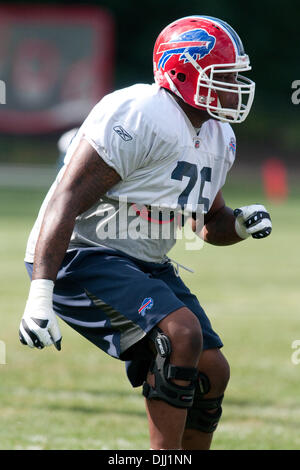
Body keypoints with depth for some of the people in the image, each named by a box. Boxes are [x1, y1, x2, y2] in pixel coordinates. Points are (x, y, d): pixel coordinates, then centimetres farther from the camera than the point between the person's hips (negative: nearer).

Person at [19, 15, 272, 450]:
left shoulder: (217, 137, 8)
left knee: (211, 373, 4)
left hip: (146, 264, 10)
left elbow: (210, 225, 22)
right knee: (181, 333, -27)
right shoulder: (139, 116, -22)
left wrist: (242, 223, -4)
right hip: (83, 256, -10)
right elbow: (66, 201, -26)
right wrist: (40, 295, -33)